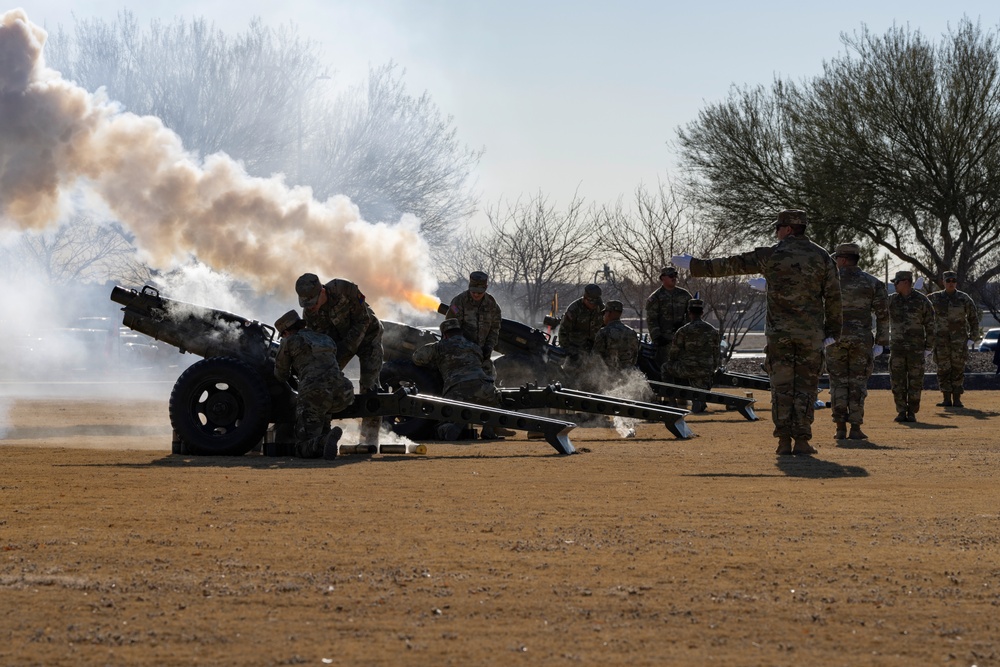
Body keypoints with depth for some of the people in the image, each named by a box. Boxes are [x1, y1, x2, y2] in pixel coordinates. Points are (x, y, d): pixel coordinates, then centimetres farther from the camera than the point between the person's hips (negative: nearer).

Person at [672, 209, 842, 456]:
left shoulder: (772, 255, -1)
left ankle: (784, 440, -1)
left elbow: (732, 264, 3)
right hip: (811, 333, 1)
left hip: (779, 332, -1)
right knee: (805, 386, 4)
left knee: (781, 386, 4)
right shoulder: (822, 257, 4)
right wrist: (832, 331, 10)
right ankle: (802, 440, -3)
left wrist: (695, 265, 11)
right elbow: (833, 296, 2)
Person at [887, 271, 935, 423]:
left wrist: (928, 347, -3)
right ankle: (901, 412, 5)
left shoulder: (922, 301, -3)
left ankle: (912, 412, 8)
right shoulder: (891, 300, 6)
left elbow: (930, 326, -1)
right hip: (897, 346, 3)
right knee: (897, 381, -1)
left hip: (916, 347, -3)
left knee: (915, 381, 0)